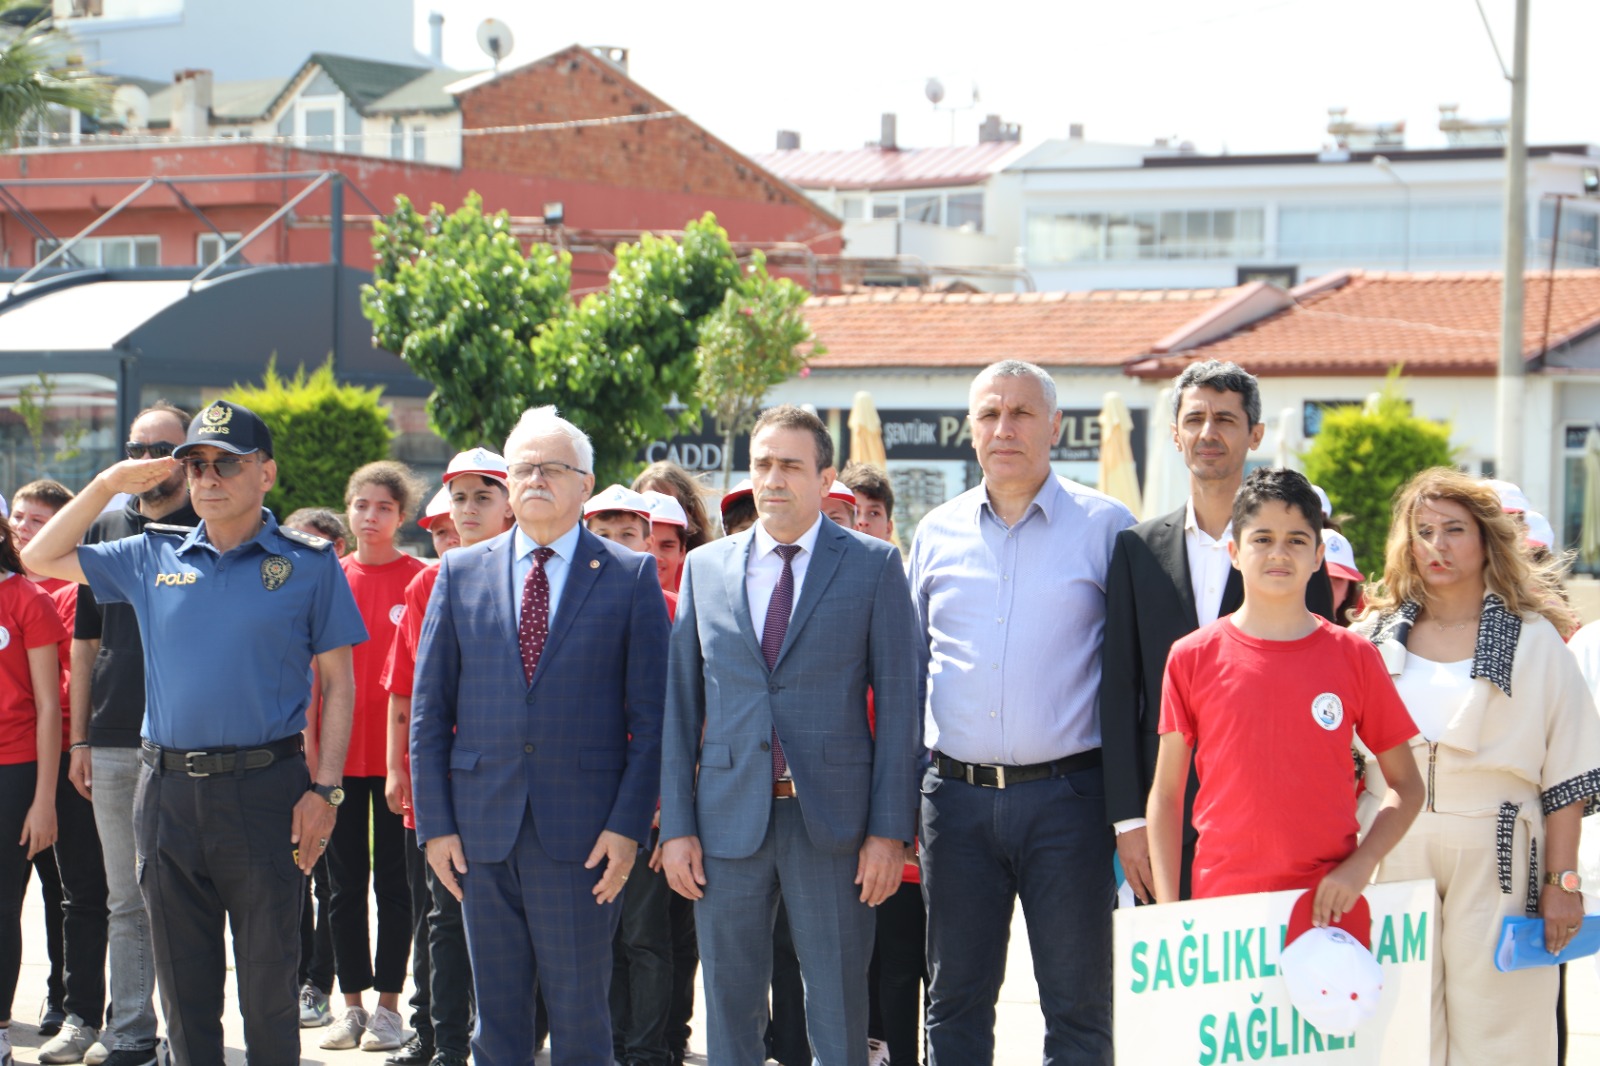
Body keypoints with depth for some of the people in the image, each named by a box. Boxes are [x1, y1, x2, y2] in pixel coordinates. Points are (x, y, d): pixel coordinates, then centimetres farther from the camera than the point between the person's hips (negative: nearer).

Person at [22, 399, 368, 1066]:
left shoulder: (308, 564, 1)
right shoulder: (153, 558, 10)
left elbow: (336, 683, 1)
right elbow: (41, 558, 18)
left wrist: (325, 788, -8)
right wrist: (108, 485, 8)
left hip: (263, 790, -3)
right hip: (168, 792, 4)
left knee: (268, 982, 2)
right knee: (183, 986, 11)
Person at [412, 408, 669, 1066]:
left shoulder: (630, 575, 2)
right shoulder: (461, 573, 9)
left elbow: (651, 713, -1)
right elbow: (428, 710, 9)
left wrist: (628, 824, -9)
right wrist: (435, 824, 1)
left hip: (582, 831, -2)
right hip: (482, 828, 3)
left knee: (580, 1011, 3)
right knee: (496, 1011, 10)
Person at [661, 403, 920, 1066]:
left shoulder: (873, 565, 1)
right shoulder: (705, 568, 10)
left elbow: (898, 702, -2)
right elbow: (681, 706, 9)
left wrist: (890, 830, -8)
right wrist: (676, 826, 2)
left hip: (832, 820, -2)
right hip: (728, 818, 3)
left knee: (838, 1012, 4)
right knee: (729, 1008, 8)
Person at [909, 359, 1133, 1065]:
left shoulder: (1104, 525, 0)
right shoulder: (937, 533, 10)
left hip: (1066, 795, -3)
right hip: (956, 795, 3)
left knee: (1078, 1007, 3)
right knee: (955, 1003, 10)